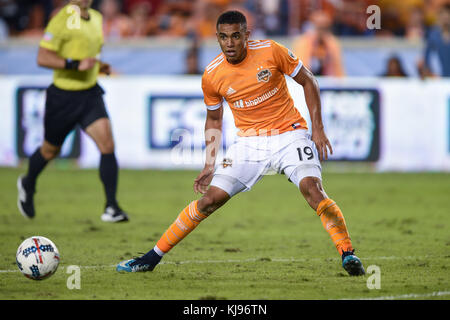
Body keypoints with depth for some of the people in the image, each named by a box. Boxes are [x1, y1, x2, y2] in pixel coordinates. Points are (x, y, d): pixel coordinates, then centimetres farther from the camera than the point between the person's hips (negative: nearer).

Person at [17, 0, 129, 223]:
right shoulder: (62, 20, -17)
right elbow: (42, 57, -22)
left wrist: (99, 66, 6)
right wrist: (74, 64, -30)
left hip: (90, 94, 5)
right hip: (63, 96, -5)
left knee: (107, 145, -13)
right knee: (51, 150, 13)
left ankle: (111, 208, -11)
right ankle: (28, 185, 44)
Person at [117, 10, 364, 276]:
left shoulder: (271, 51, -12)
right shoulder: (212, 76, -5)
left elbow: (308, 82, 0)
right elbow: (214, 119, 12)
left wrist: (318, 129, -6)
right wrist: (210, 164, 6)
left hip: (288, 134, -2)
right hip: (249, 142, 2)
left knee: (312, 189, -26)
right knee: (211, 199, -8)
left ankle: (348, 254, -13)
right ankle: (153, 257, 2)